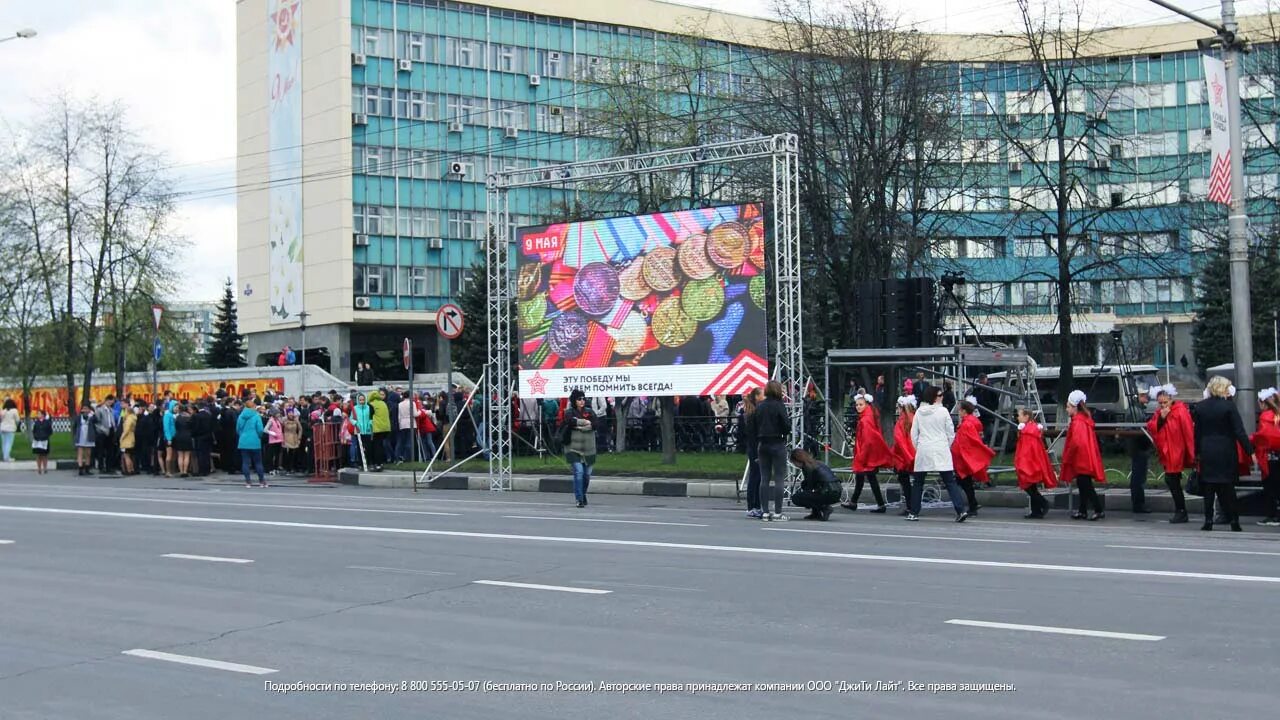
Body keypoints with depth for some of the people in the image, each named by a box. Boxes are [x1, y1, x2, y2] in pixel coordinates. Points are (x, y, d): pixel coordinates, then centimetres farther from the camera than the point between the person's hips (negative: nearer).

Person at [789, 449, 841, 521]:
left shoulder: (807, 467, -4)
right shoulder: (816, 463, 22)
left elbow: (809, 488, 1)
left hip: (828, 494, -9)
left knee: (795, 498, -3)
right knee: (804, 484, 28)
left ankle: (824, 508, -6)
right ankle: (816, 513, 20)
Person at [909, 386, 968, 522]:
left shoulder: (919, 412, 2)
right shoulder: (943, 411, -4)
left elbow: (914, 434, 5)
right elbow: (951, 433, 1)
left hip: (923, 451, 2)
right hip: (941, 452, -2)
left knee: (918, 483, 13)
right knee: (950, 482, 0)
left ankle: (913, 513, 14)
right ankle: (960, 510, -10)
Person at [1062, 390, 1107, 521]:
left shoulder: (1077, 422, -17)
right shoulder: (1084, 419, 14)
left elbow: (1076, 442, -24)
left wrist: (1067, 458, -14)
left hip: (1082, 460, -10)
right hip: (1084, 460, 10)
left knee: (1086, 486, -8)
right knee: (1083, 486, 14)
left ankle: (1099, 510, -8)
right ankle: (1083, 511, 20)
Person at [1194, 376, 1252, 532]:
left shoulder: (1200, 407, 1)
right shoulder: (1228, 406, -11)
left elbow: (1197, 432, 7)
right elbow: (1239, 431, -12)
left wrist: (1197, 452, 15)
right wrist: (1249, 450, -8)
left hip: (1207, 452, 3)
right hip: (1226, 453, -3)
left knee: (1208, 486, 7)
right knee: (1227, 487, 4)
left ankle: (1208, 520, 4)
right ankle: (1234, 521, 3)